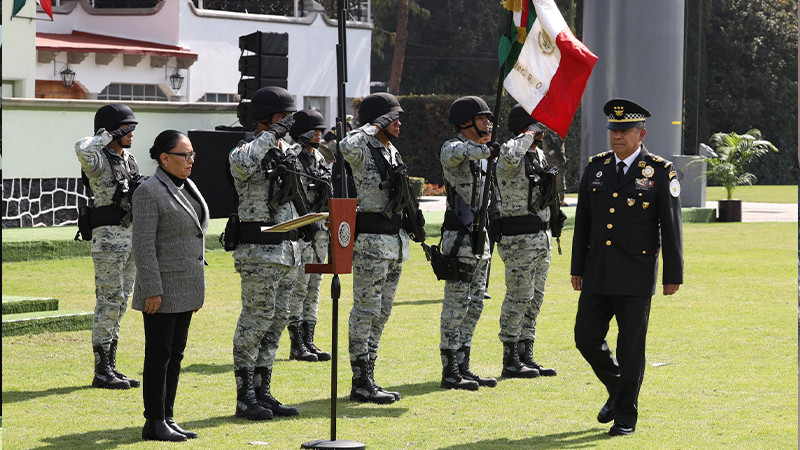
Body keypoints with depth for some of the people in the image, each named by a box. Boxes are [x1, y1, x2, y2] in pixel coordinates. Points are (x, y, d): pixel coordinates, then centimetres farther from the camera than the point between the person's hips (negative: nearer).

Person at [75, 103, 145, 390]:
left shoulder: (130, 160, 15)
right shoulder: (98, 161, -10)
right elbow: (82, 149, -35)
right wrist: (108, 136, -18)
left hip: (131, 238, 8)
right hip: (108, 239, -8)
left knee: (120, 304, 10)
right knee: (109, 302, -8)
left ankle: (111, 368, 15)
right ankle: (101, 373, -5)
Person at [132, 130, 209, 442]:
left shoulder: (187, 187, 13)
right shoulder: (149, 192, -13)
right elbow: (143, 245, -17)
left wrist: (197, 287, 19)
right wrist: (152, 291, -21)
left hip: (185, 289, 8)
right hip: (163, 288, -8)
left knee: (175, 354, 11)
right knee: (159, 355, -4)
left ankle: (167, 418, 16)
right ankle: (154, 424, 1)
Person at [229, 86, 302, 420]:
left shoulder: (286, 150, 15)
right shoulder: (248, 149, -10)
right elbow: (241, 164, -36)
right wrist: (271, 135, -27)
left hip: (288, 249, 9)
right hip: (260, 249, -8)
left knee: (277, 321, 10)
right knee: (256, 320, -6)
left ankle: (263, 392, 16)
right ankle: (245, 397, -1)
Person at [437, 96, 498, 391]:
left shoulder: (480, 153, 17)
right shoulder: (453, 147, -11)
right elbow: (455, 154, -37)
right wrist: (486, 149, -40)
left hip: (479, 236, 9)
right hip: (460, 237, -9)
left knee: (474, 304, 10)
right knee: (457, 304, -8)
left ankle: (463, 368, 15)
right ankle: (450, 373, -6)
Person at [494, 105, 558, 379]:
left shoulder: (540, 154, 15)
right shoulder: (509, 154, -13)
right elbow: (511, 155, -40)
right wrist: (529, 135, -24)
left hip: (542, 236, 9)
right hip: (519, 238, -9)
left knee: (534, 298, 11)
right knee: (519, 298, -7)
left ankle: (526, 357, 16)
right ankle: (511, 361, -2)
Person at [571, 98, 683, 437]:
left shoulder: (660, 173, -6)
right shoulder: (596, 168, 7)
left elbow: (671, 227, -5)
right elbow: (583, 221, 12)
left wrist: (674, 276, -6)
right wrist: (577, 268, 11)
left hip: (636, 275, -4)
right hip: (598, 274, 5)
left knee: (630, 346, -1)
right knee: (587, 337, 3)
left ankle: (626, 415, 9)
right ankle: (617, 390, 27)